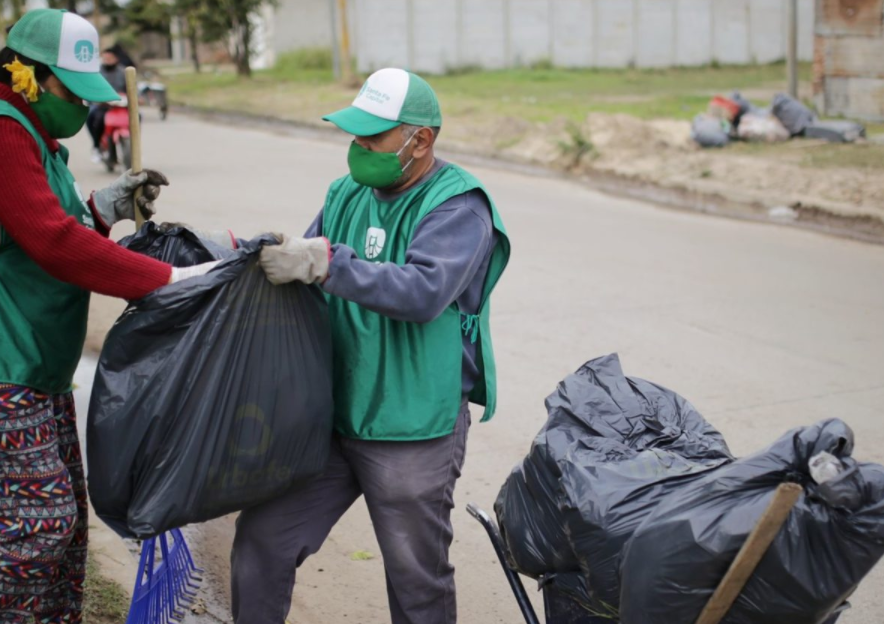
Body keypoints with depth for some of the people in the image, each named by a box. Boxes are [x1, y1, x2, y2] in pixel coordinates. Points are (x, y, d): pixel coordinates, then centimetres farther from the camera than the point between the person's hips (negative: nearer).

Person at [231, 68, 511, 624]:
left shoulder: (459, 205, -12)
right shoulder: (349, 194, 8)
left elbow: (425, 290, -28)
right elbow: (302, 273, 13)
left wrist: (327, 263, -34)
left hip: (414, 431, -6)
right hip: (331, 414, 6)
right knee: (262, 540, 7)